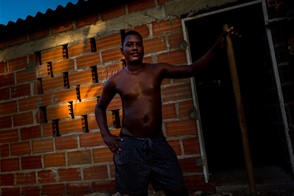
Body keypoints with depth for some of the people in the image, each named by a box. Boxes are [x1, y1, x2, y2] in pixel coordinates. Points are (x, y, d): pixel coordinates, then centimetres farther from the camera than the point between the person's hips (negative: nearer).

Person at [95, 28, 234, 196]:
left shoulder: (157, 70, 3)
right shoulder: (115, 81, 1)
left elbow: (192, 69, 1)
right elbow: (100, 108, 15)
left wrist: (217, 47, -8)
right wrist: (106, 135, 3)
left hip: (158, 142, 2)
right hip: (130, 145, -1)